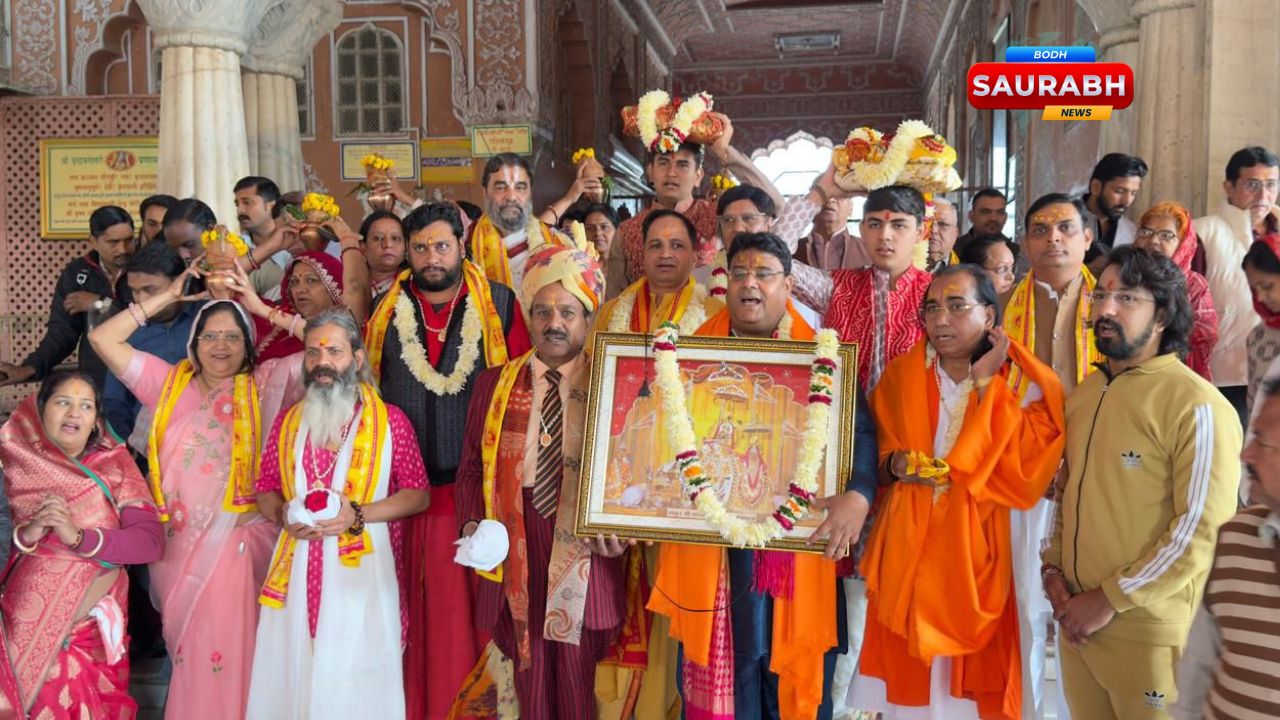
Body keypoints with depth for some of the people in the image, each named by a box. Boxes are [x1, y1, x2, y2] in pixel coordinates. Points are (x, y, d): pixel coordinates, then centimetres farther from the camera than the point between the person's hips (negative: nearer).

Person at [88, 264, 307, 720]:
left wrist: (261, 308, -4)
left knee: (229, 647, 0)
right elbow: (103, 339, 7)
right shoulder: (169, 383, 10)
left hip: (239, 541, -3)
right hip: (178, 541, 3)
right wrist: (169, 297, 5)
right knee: (186, 649, 12)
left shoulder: (267, 385, 2)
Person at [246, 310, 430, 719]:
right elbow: (264, 489, 17)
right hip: (295, 572, 3)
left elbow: (419, 495, -1)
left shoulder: (390, 421, -1)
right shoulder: (287, 422, 11)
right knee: (291, 675, 5)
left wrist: (358, 515, -13)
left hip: (361, 569, -3)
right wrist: (282, 513, -5)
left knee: (357, 681, -2)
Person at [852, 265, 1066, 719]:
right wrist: (896, 465, -11)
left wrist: (987, 383, -15)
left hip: (977, 553, -2)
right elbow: (873, 458, 12)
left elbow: (1027, 475, -16)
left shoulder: (1024, 385, -3)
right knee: (906, 681, 6)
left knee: (972, 683, 4)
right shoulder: (900, 375, 6)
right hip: (908, 552, 2)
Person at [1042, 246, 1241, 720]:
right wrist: (1053, 566, 3)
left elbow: (1202, 530, -17)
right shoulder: (1084, 393, 9)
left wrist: (1110, 600, -15)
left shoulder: (1197, 406, -13)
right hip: (1077, 617, 6)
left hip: (1147, 628, -6)